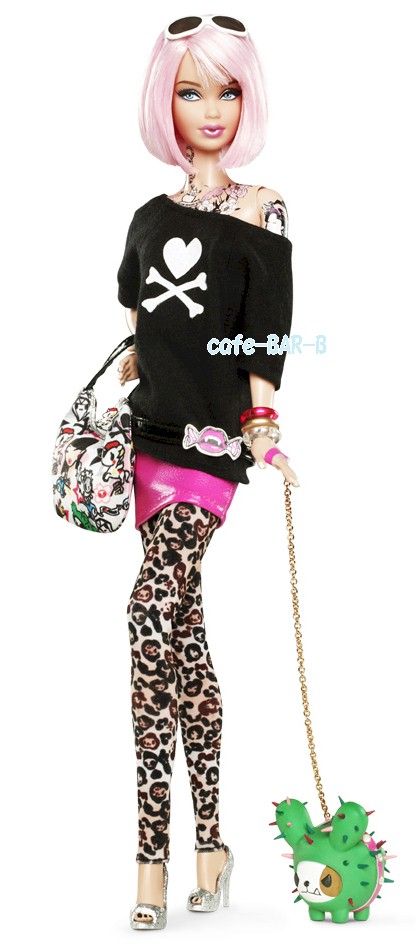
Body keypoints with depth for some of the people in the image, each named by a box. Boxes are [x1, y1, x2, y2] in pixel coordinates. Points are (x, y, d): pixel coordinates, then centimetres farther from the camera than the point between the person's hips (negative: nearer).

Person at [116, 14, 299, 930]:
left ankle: (153, 854, -13)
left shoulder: (262, 213, 0)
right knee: (183, 629, 6)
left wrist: (262, 426, -15)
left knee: (151, 612, -17)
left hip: (212, 436, -5)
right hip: (153, 433, 5)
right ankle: (209, 844, 13)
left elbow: (265, 336, -6)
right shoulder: (153, 217, 14)